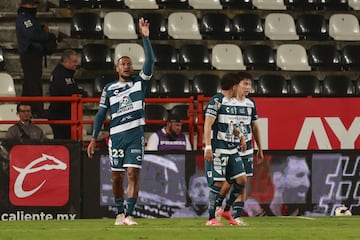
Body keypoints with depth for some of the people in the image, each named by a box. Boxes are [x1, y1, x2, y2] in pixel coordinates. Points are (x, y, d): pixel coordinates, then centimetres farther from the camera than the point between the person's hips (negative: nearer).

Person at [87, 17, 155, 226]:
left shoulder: (140, 82, 6)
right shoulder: (109, 89, 10)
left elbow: (150, 61, -7)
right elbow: (101, 114, 13)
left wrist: (145, 37, -15)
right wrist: (94, 138, 8)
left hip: (136, 135, -2)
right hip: (116, 136, 2)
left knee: (133, 173, -11)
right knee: (117, 177, 5)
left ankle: (129, 214, -12)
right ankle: (119, 212, 20)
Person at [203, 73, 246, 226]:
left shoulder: (234, 102, 15)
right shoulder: (216, 101, -10)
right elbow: (208, 125, -15)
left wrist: (240, 136, 11)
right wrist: (208, 147, -22)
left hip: (232, 149, 8)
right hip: (218, 149, -8)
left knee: (241, 180, 1)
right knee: (218, 183, -8)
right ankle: (211, 218, 0)